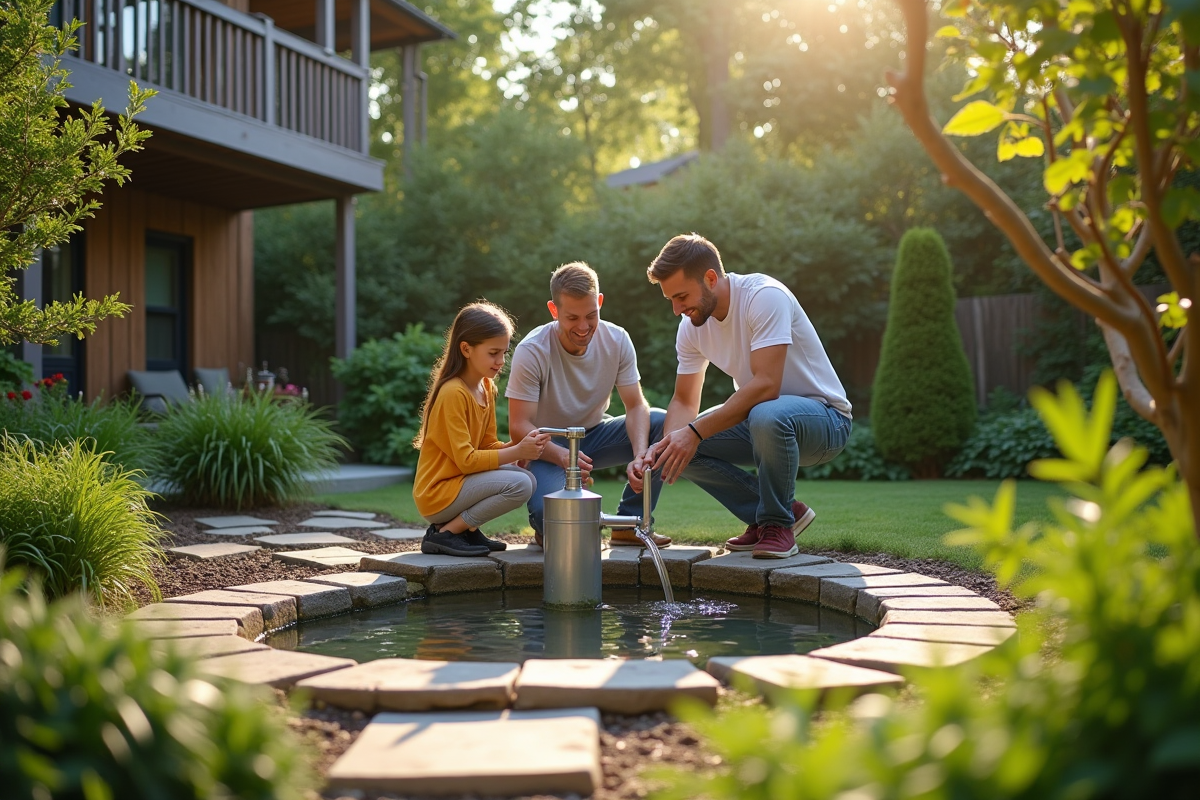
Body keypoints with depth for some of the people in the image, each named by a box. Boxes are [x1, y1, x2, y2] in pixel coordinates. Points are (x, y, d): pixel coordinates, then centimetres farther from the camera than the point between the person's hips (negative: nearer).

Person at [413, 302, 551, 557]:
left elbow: (488, 446, 8)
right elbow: (466, 460, -21)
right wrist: (516, 452, -21)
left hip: (460, 482, 9)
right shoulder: (453, 393, -19)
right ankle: (445, 533, -11)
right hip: (438, 494, -9)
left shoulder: (486, 388, 8)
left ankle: (467, 529, 4)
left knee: (528, 478, 0)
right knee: (519, 484, -22)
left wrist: (520, 445, -10)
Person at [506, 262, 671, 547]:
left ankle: (630, 524, -6)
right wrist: (562, 456, -42)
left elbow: (636, 406, -12)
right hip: (548, 447, -5)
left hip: (595, 436, 5)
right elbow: (519, 425, -23)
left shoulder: (617, 340, -11)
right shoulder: (532, 352, -22)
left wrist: (639, 456, -32)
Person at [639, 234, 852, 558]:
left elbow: (766, 385, -33)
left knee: (766, 416, -40)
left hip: (825, 418, -7)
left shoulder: (765, 296, -24)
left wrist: (695, 432, -33)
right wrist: (666, 445, -21)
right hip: (757, 419, 8)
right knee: (681, 448, -11)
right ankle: (785, 510, 3)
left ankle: (777, 523, -13)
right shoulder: (691, 325, -2)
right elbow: (684, 401, 1)